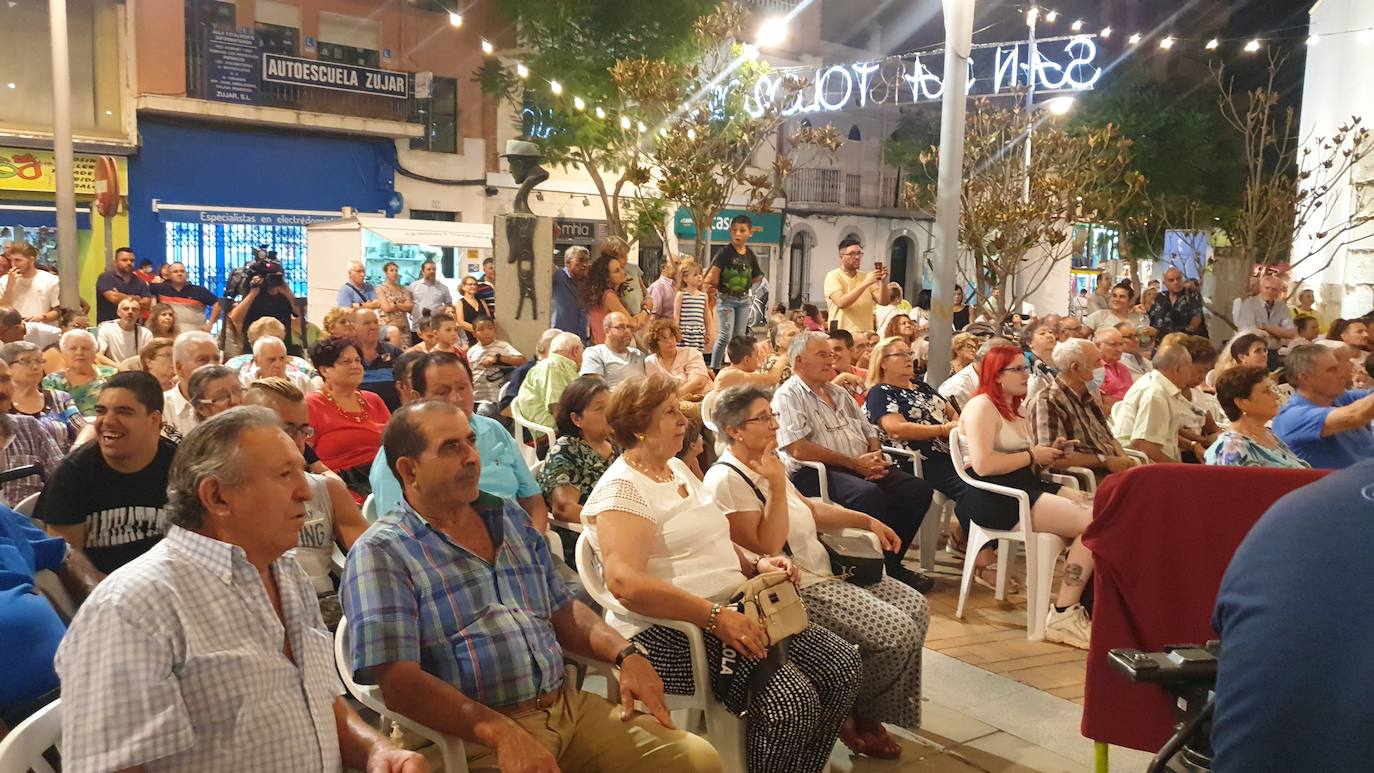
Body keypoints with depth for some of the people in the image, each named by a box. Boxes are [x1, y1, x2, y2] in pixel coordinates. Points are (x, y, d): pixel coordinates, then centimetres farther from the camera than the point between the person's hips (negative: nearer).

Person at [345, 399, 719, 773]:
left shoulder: (511, 518, 15)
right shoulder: (381, 553, -6)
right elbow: (398, 680, -16)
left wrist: (625, 654, 2)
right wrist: (501, 732, -26)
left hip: (570, 707, 6)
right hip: (477, 736, -6)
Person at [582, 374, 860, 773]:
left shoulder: (677, 468, 16)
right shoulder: (621, 489, -14)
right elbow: (626, 583, -27)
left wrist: (757, 564, 4)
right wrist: (715, 617, -30)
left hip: (732, 609, 9)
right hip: (671, 629, -9)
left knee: (842, 664, -4)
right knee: (791, 701, -26)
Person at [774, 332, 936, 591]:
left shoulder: (839, 393, 23)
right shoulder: (788, 396, -3)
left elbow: (869, 431, 26)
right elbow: (798, 449, -16)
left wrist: (875, 457, 0)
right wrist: (854, 463, -15)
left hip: (863, 468, 8)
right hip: (813, 473, -8)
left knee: (918, 489, -11)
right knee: (869, 494, -34)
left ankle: (891, 561, -1)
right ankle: (890, 572, -17)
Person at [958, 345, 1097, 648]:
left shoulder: (1016, 409, 22)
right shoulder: (982, 407, -8)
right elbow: (982, 464, -20)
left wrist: (1048, 453, 5)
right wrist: (1033, 456, -10)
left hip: (1028, 487, 9)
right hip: (995, 498, -9)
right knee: (1093, 524, -21)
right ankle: (1063, 615, -17)